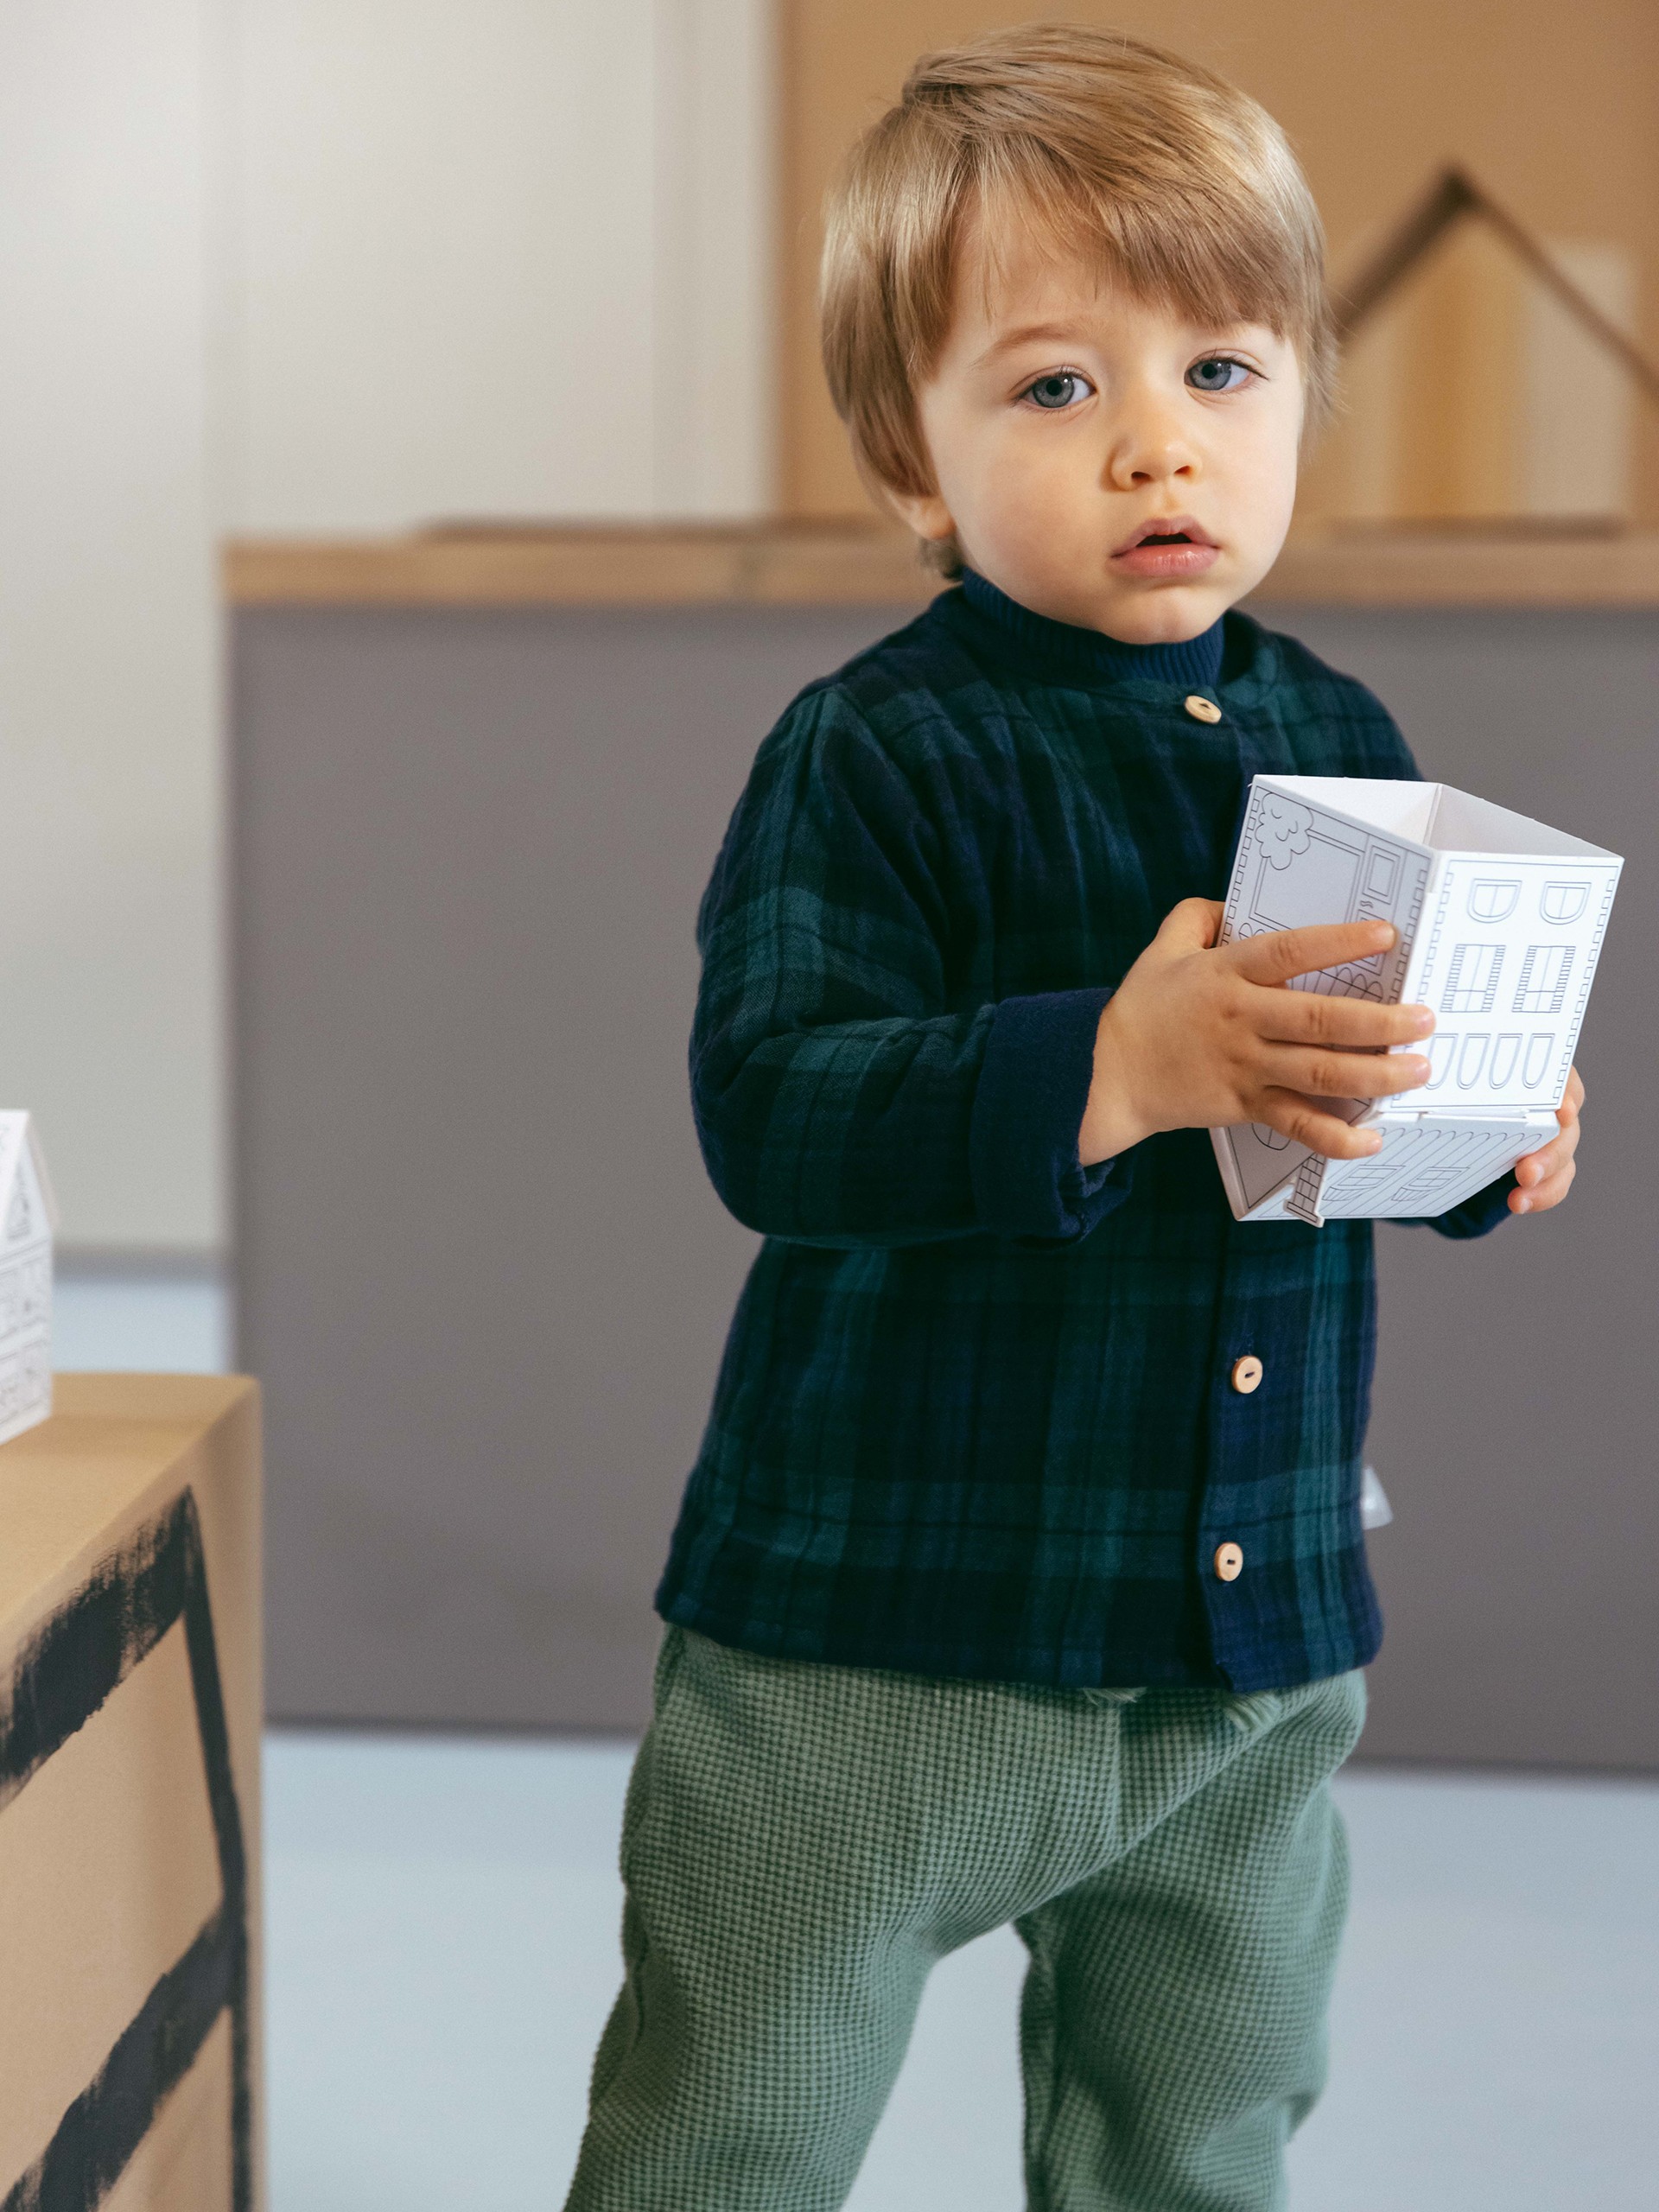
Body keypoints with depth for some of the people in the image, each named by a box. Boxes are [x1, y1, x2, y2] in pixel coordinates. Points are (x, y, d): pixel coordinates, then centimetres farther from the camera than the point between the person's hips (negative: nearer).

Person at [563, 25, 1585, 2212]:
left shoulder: (1342, 744, 6)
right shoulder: (879, 756, -13)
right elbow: (769, 1111, -24)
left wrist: (1492, 1139, -5)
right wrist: (1117, 1065, -36)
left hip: (1258, 1647, 5)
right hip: (879, 1625, -5)